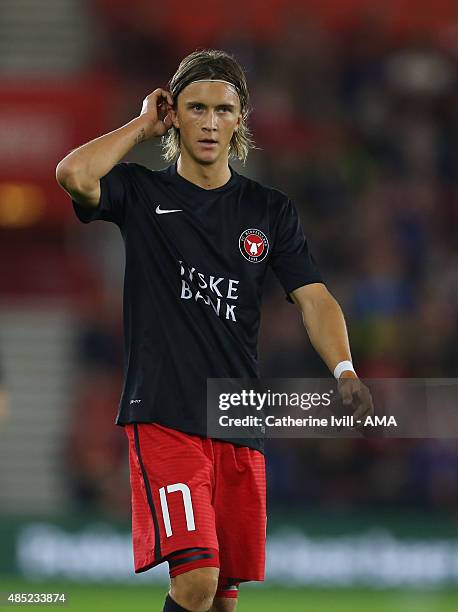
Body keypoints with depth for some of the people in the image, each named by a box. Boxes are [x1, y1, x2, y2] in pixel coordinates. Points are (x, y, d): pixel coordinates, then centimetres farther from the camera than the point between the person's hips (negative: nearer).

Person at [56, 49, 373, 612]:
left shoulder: (270, 211, 11)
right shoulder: (141, 193, 3)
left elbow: (313, 297, 2)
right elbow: (73, 174, -18)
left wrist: (344, 370, -16)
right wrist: (144, 124, -4)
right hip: (164, 417, -4)